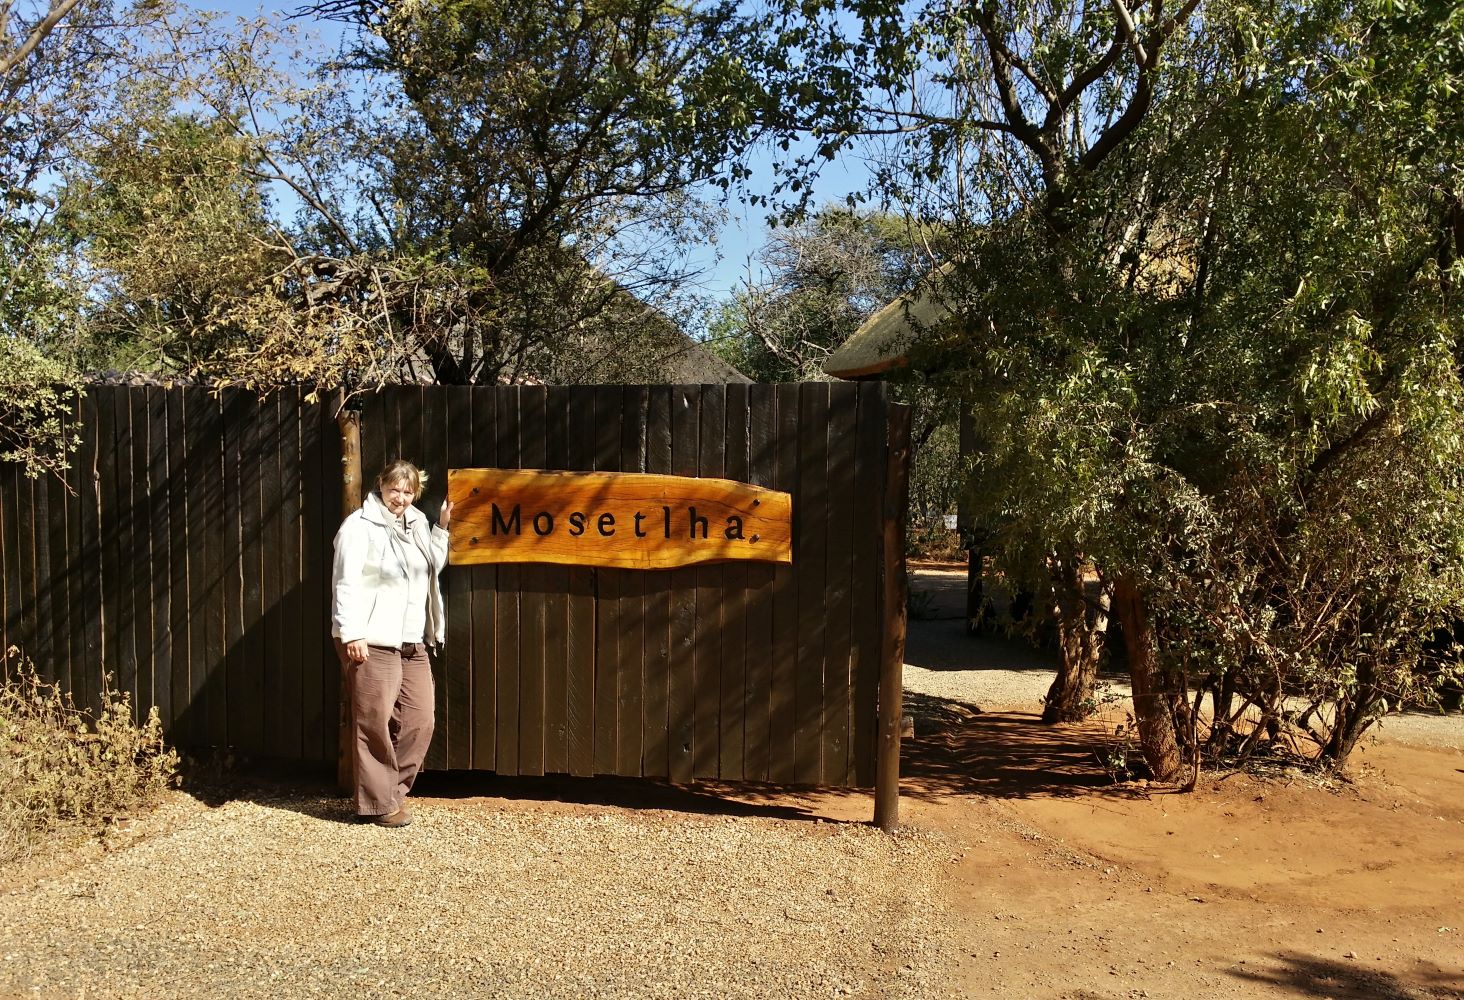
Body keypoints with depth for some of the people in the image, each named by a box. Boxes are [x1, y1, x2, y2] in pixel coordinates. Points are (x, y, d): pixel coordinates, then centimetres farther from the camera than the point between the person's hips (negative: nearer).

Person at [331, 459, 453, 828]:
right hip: (371, 642, -8)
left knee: (419, 722, 8)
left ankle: (394, 791, 23)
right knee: (376, 724, -3)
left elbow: (432, 568, 26)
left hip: (413, 644, 8)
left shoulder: (416, 523, 15)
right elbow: (346, 583, -13)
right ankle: (379, 803, 8)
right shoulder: (360, 526, -7)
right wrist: (352, 634, -19)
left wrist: (442, 528, 15)